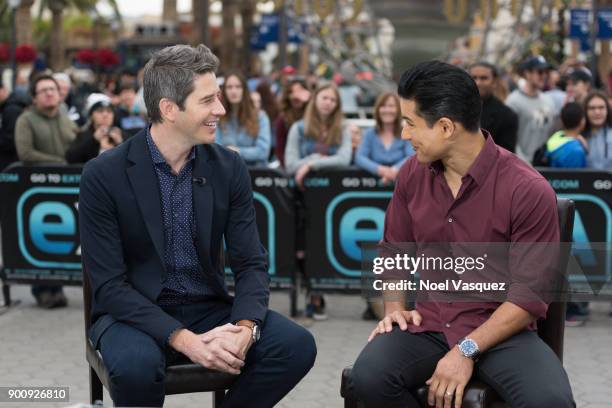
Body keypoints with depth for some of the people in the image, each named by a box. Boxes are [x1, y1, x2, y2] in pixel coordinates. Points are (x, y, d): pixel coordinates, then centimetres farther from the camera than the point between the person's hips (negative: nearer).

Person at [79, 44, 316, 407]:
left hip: (208, 308, 4)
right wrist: (184, 339, -27)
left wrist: (244, 328, -23)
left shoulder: (230, 168, -2)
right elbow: (109, 284, -15)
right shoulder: (104, 174, -12)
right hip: (135, 313, -3)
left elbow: (251, 263, -2)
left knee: (297, 346, -20)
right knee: (136, 365, -38)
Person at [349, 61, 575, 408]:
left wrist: (467, 351, -19)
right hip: (429, 325, 3)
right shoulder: (412, 174, 2)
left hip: (502, 332, -3)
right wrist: (394, 307, 0)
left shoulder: (528, 191, -14)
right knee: (369, 376, -27)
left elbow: (531, 295, -12)